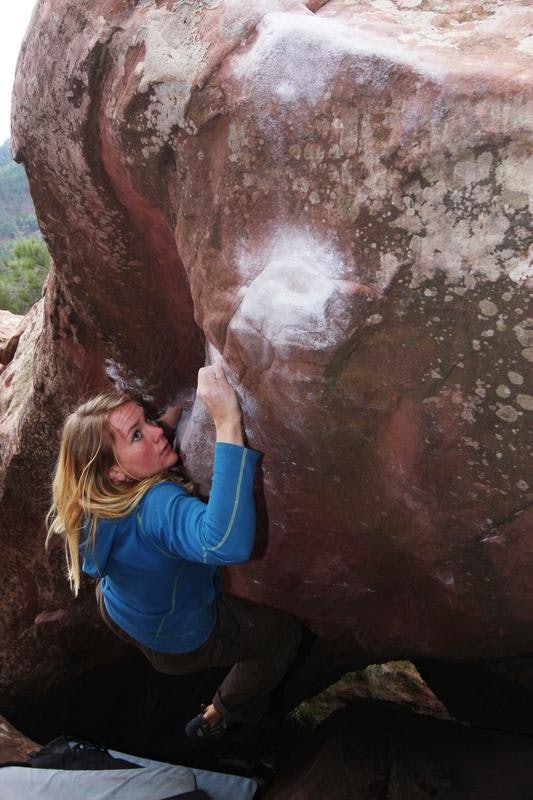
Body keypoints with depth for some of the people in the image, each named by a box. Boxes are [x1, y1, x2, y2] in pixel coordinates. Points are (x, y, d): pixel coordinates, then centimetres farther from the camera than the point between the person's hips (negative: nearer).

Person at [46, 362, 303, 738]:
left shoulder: (97, 495, -21)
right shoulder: (158, 506, -47)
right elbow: (226, 544, -69)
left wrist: (177, 410, -12)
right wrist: (228, 424, -70)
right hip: (178, 641, -7)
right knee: (285, 634, 16)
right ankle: (216, 719, 35)